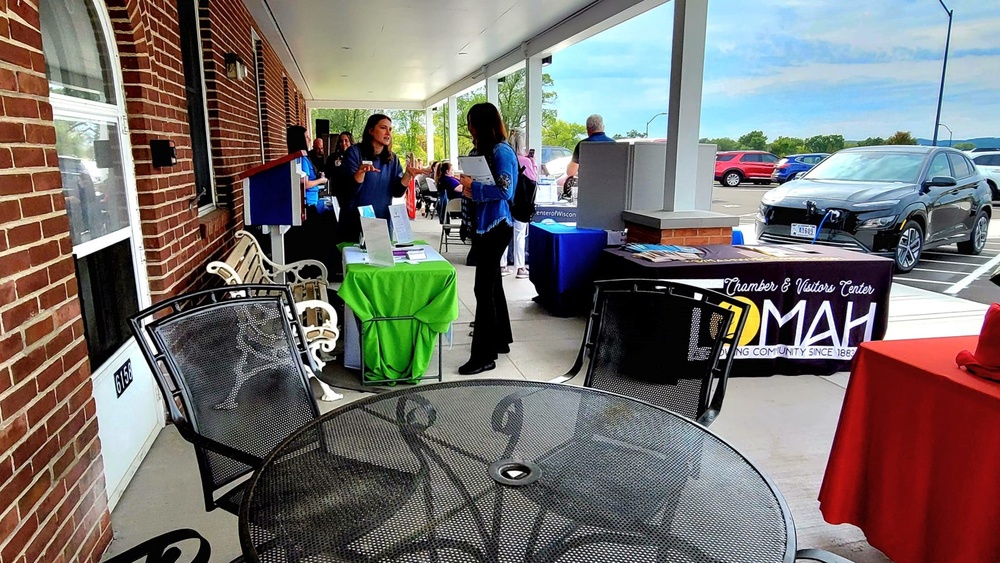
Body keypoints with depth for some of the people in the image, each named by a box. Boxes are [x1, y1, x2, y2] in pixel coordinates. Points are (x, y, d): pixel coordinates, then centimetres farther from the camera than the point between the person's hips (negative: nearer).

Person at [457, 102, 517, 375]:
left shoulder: (501, 152, -14)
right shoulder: (483, 150, 13)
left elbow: (504, 190, -23)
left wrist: (473, 186, -15)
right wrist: (465, 188, 1)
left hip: (495, 226, -10)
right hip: (484, 225, 10)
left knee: (484, 288, -7)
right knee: (492, 284, 17)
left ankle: (484, 356, 0)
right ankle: (500, 340, 31)